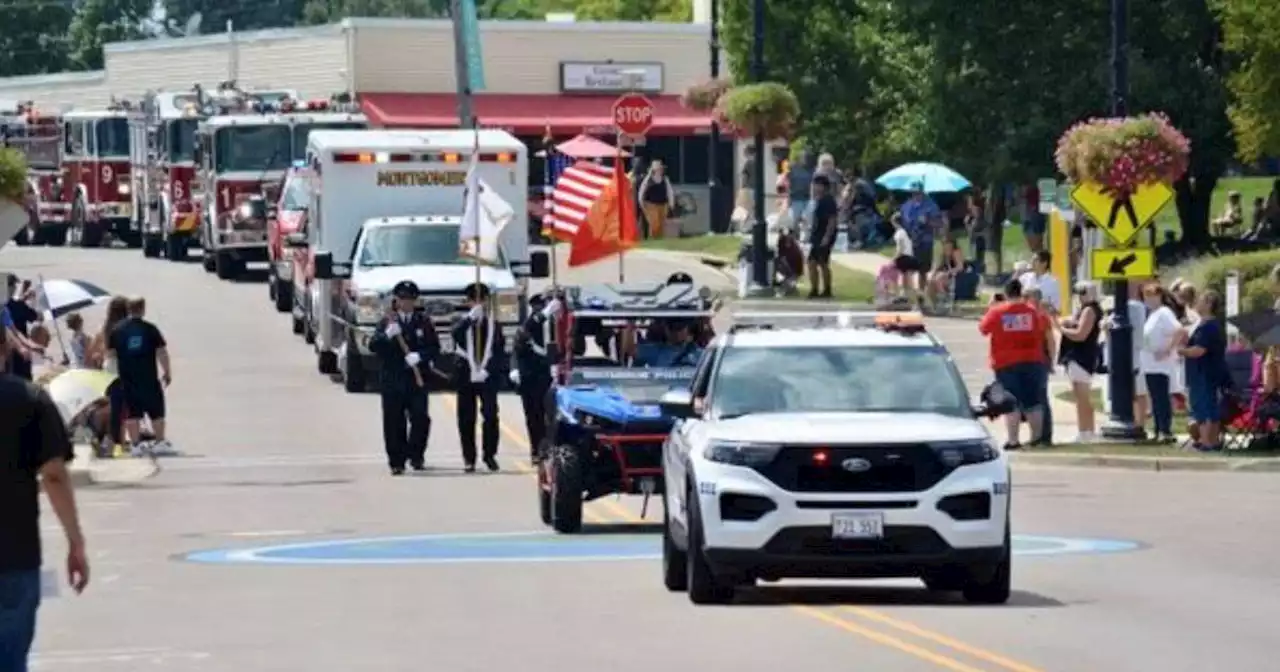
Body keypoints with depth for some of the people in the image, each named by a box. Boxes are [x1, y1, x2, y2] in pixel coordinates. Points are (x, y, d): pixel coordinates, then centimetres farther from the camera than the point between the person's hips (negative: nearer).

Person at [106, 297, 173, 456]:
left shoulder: (118, 330, 0)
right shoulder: (150, 329, -7)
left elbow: (110, 352, 6)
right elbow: (162, 352, -8)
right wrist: (167, 372, 2)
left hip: (127, 379, 2)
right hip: (149, 378, -2)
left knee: (132, 413, 6)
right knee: (156, 412, 10)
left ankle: (136, 444, 4)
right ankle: (160, 443, 14)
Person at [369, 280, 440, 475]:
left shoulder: (423, 322, 9)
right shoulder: (387, 322, 6)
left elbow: (434, 348, 4)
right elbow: (373, 346, -4)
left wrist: (419, 356, -14)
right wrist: (387, 335, -23)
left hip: (417, 379, 1)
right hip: (392, 379, -1)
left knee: (421, 418, -11)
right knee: (394, 422, -2)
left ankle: (415, 455, 4)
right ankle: (396, 461, 4)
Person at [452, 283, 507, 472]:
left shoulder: (493, 324, 7)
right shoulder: (464, 322, 5)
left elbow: (500, 351, 6)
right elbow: (456, 333, -18)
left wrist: (488, 370, -7)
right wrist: (471, 317, -30)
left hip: (488, 377, 0)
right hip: (466, 376, 0)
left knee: (490, 415, -10)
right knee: (466, 419, 1)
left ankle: (489, 454, 1)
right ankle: (469, 458, 8)